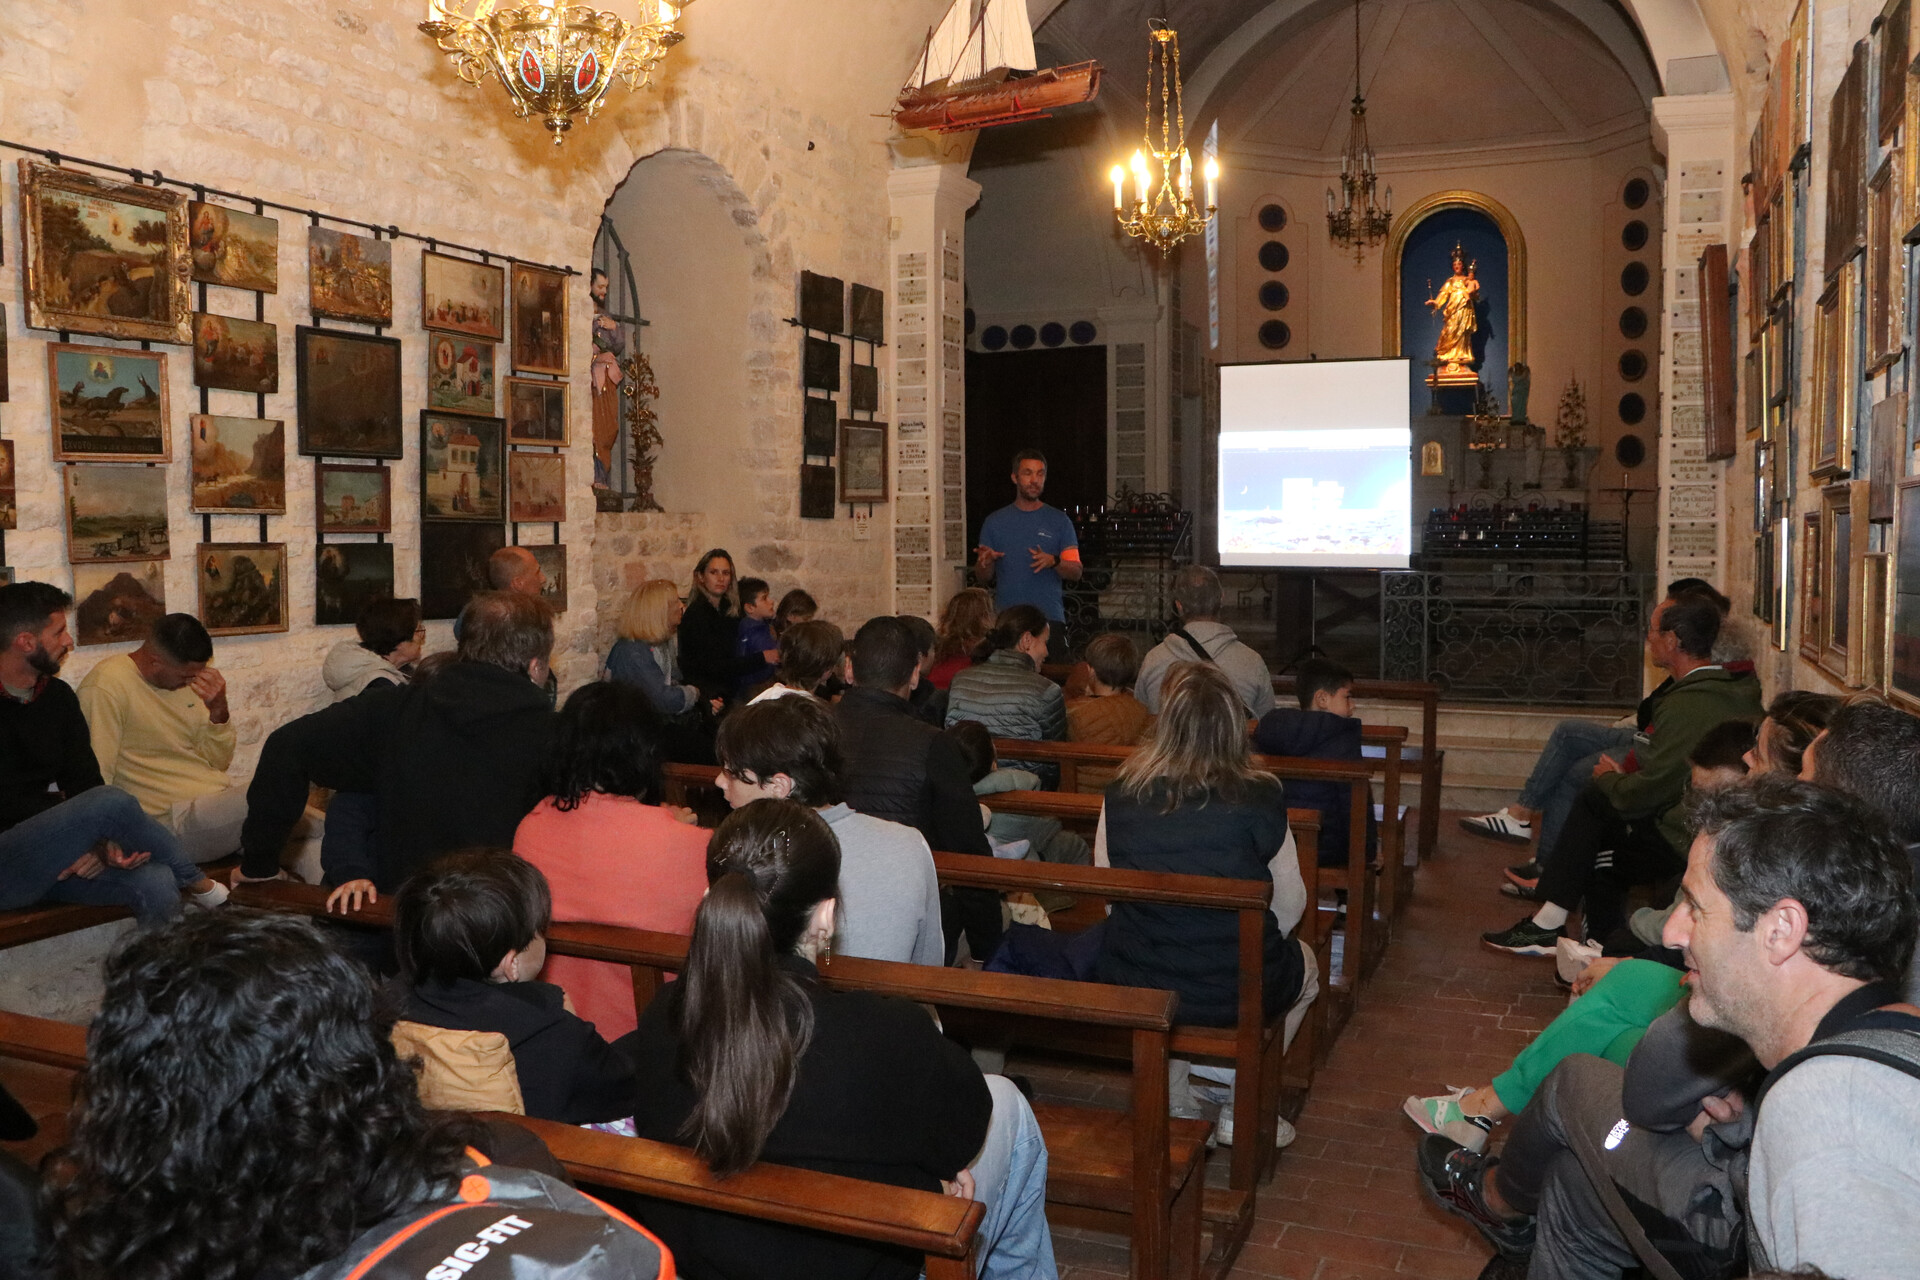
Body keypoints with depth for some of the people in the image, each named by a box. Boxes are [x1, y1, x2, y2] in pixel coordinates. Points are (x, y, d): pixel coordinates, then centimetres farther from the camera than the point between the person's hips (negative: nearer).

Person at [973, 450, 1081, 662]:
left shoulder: (1060, 521, 7)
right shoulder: (994, 522, 10)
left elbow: (1075, 573, 3)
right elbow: (983, 577, 11)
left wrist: (1054, 562, -17)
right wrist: (985, 563, -12)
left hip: (1050, 619, -1)